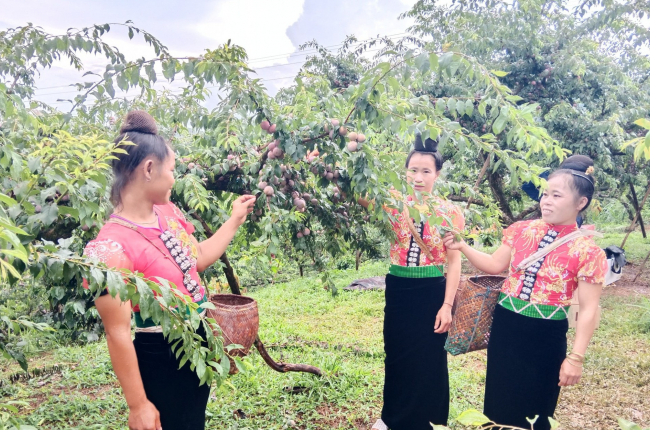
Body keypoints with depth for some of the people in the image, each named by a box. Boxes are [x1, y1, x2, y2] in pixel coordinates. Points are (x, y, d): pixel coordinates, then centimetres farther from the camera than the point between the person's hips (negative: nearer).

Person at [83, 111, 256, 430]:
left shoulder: (167, 212, -1)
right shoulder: (112, 246, -26)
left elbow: (199, 257, 17)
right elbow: (118, 333, -23)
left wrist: (235, 219, 20)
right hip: (160, 359, -8)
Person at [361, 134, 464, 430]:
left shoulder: (450, 212, -5)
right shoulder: (394, 203, -2)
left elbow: (454, 262, -4)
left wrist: (447, 305, -8)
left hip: (432, 293, -2)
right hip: (398, 290, 2)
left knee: (429, 360, 9)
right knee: (396, 356, 15)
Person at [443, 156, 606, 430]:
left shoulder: (587, 251, -13)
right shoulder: (522, 230, -1)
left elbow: (588, 309, -12)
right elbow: (495, 265, 8)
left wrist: (575, 357, -14)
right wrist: (462, 246, -4)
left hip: (546, 337, -4)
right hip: (505, 326, 4)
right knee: (498, 402, 19)